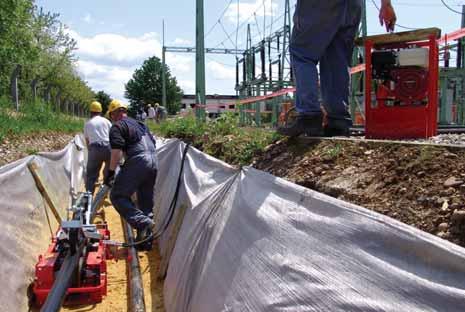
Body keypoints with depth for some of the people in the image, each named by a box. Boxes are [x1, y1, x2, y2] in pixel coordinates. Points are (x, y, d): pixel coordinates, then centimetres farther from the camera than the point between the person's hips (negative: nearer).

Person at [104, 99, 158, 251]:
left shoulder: (117, 127, 0)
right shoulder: (140, 124, 25)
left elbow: (117, 151, -13)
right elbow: (152, 143, 28)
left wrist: (111, 172, -9)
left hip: (137, 162, -8)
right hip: (154, 162, 8)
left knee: (117, 196, -1)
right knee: (146, 201, 14)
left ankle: (142, 222, -19)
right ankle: (145, 240, 18)